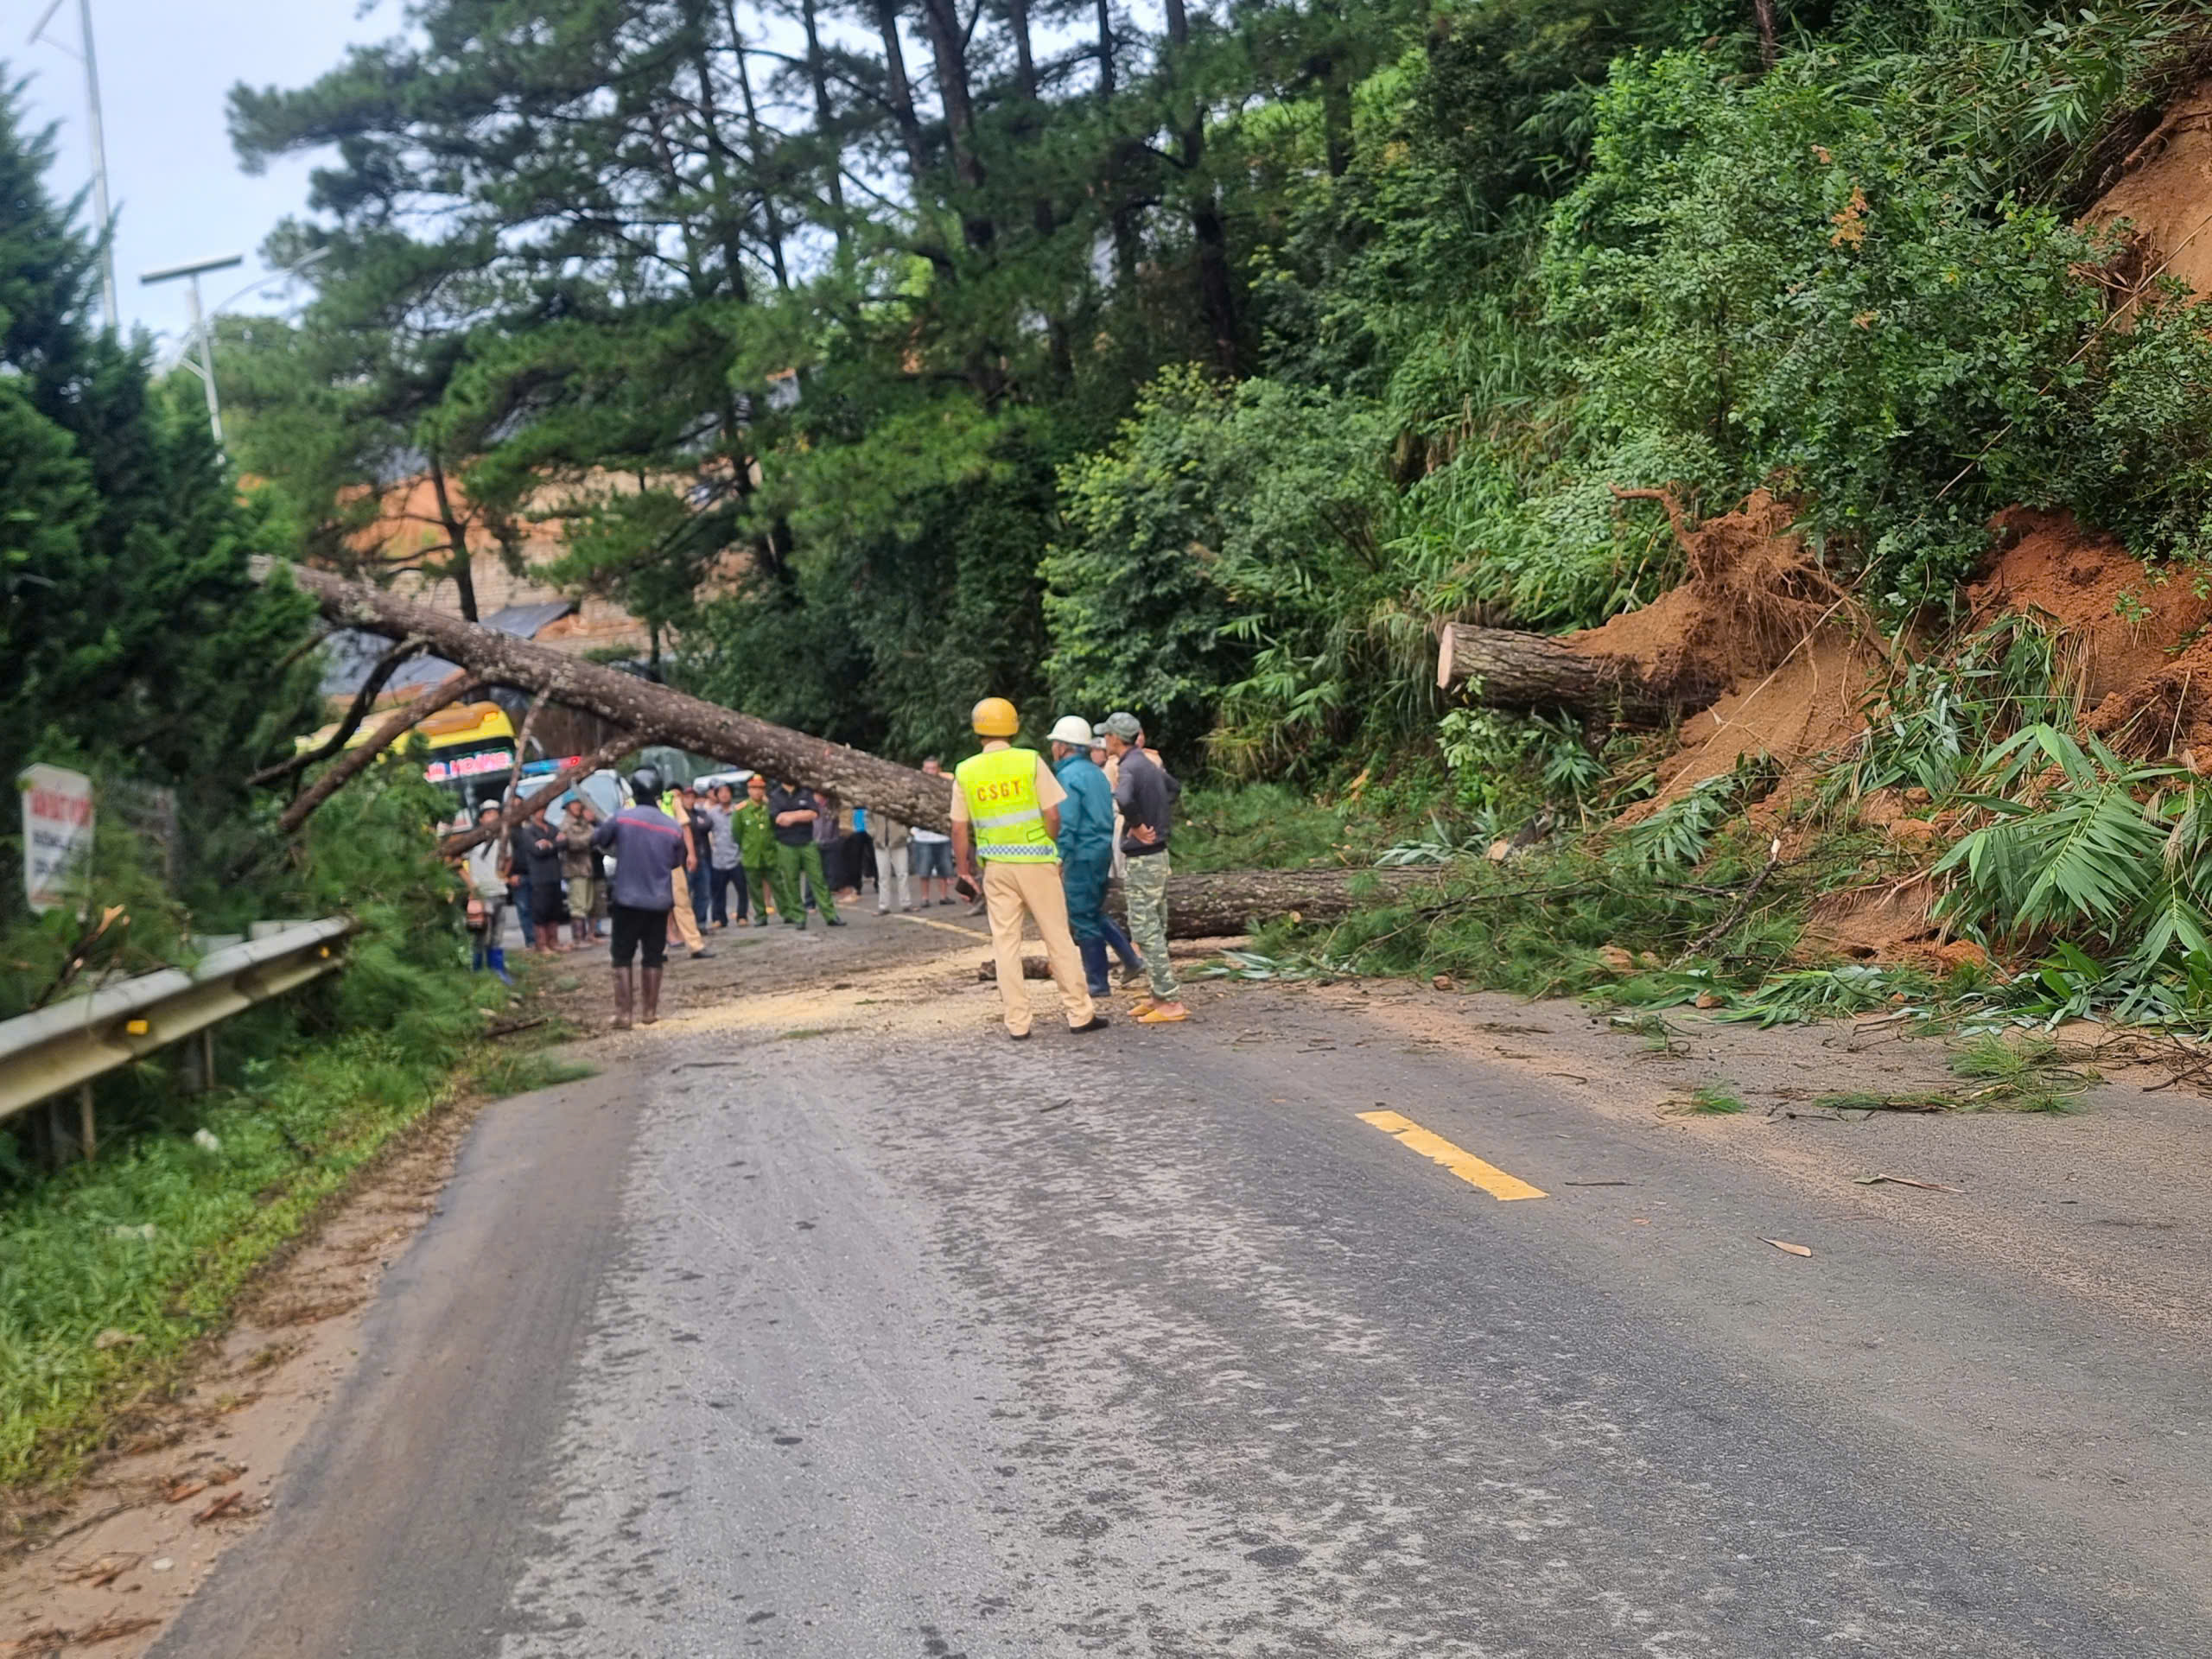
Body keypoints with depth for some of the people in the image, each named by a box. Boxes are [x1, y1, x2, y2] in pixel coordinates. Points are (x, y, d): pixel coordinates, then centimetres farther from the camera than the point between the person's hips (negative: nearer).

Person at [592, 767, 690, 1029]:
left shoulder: (622, 818, -9)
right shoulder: (673, 827, -3)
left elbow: (596, 839, 7)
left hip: (628, 899, -2)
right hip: (660, 901, 2)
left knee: (622, 958, 6)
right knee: (654, 958, 13)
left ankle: (623, 1013, 0)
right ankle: (650, 1011, 17)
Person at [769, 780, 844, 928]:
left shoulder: (806, 793, 7)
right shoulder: (774, 795, 5)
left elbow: (814, 813, -5)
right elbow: (777, 818, -8)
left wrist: (792, 817, -10)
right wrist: (802, 814, -9)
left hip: (807, 843, 0)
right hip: (786, 845, 0)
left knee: (818, 879, 0)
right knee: (790, 883, 1)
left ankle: (830, 916, 2)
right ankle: (798, 917, 10)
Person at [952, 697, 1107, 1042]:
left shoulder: (965, 772, 1)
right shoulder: (1031, 761, -6)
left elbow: (959, 829, 3)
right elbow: (1052, 815, -7)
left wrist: (963, 871, 11)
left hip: (996, 867, 2)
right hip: (1036, 862, -2)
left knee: (1006, 942, 7)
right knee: (1058, 938, 6)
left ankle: (1017, 1023, 6)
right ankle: (1079, 1013, 10)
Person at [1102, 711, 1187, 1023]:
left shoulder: (1131, 767, -17)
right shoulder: (1148, 764, 11)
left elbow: (1124, 799, -40)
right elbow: (1174, 788, 31)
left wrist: (1137, 827, -24)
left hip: (1143, 859, -9)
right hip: (1157, 854, 9)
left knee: (1145, 930, -6)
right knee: (1155, 928, 15)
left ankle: (1171, 1003, -7)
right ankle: (1160, 995, 21)